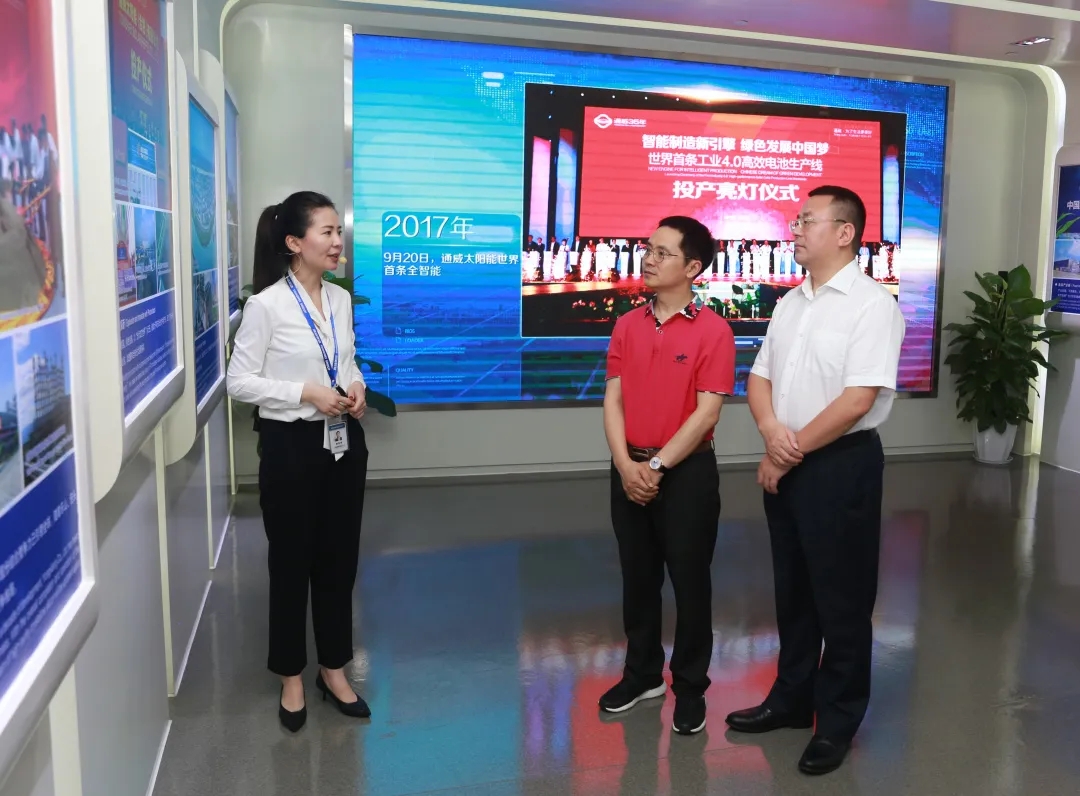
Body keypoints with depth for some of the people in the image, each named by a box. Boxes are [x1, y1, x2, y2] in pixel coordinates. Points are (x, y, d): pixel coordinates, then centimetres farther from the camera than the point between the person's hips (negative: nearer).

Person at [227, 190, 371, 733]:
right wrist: (306, 393, -20)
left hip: (343, 441, 6)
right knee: (291, 562, 8)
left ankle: (334, 669, 30)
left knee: (339, 558, 13)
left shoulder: (342, 300, 6)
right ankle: (291, 678, 27)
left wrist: (356, 388, -4)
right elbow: (239, 381, -11)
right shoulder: (266, 305, -13)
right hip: (291, 444, -5)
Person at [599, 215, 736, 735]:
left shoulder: (713, 330, -9)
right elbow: (613, 400, 2)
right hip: (630, 470, 5)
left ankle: (690, 687, 23)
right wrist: (626, 465, -11)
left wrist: (656, 466, -15)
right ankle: (642, 674, 33)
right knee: (637, 577, 15)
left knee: (689, 581, 7)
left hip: (686, 471, -5)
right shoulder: (627, 325, 6)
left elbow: (706, 412, -13)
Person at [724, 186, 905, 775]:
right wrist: (771, 430, -11)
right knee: (792, 588, 17)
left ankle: (838, 722, 22)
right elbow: (759, 377, 11)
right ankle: (791, 699, 34)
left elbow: (857, 400, -20)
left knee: (841, 597, 5)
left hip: (841, 464, -7)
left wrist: (790, 453, -13)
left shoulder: (871, 305, -13)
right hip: (785, 465, 7)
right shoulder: (789, 303, 10)